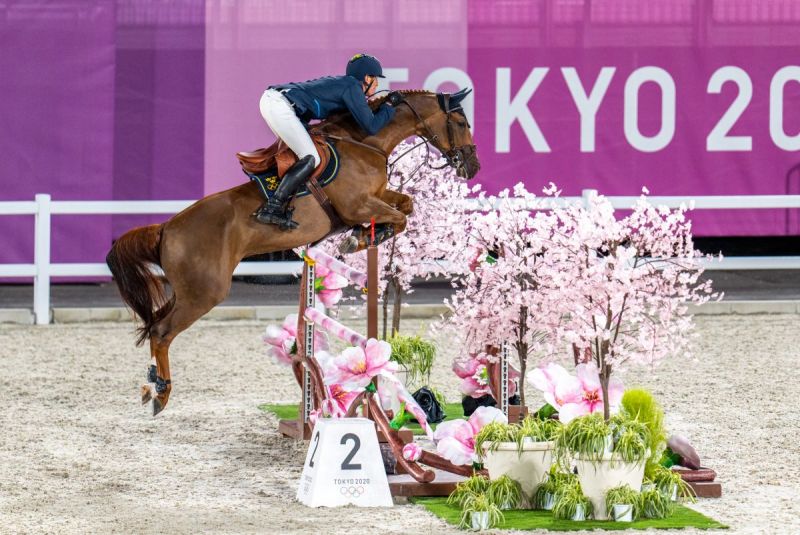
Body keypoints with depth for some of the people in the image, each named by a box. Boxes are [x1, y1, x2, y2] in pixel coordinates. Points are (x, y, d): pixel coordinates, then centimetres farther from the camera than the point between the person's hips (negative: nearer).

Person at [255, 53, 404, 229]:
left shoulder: (340, 83, 25)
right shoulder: (353, 88, -2)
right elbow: (371, 127, -5)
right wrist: (389, 105, 8)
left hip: (270, 98, 10)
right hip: (280, 106, -10)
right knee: (311, 159, -11)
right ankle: (271, 208, -20)